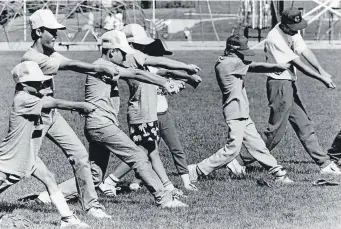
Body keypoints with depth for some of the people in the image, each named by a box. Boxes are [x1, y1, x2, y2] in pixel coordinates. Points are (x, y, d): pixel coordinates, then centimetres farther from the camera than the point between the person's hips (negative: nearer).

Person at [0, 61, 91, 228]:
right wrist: (81, 105, -29)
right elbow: (55, 104, -28)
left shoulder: (34, 98, 3)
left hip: (29, 155, 8)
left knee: (49, 180, 1)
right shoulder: (22, 99, -24)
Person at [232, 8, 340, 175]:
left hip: (290, 85, 9)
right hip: (279, 85, -9)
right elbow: (297, 64, -22)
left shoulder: (292, 32, 5)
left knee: (304, 126, 11)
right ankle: (241, 160, 3)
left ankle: (325, 164, 15)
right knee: (276, 130, -5)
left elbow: (305, 51, -1)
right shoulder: (275, 38, -22)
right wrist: (322, 79, -20)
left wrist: (321, 70, -16)